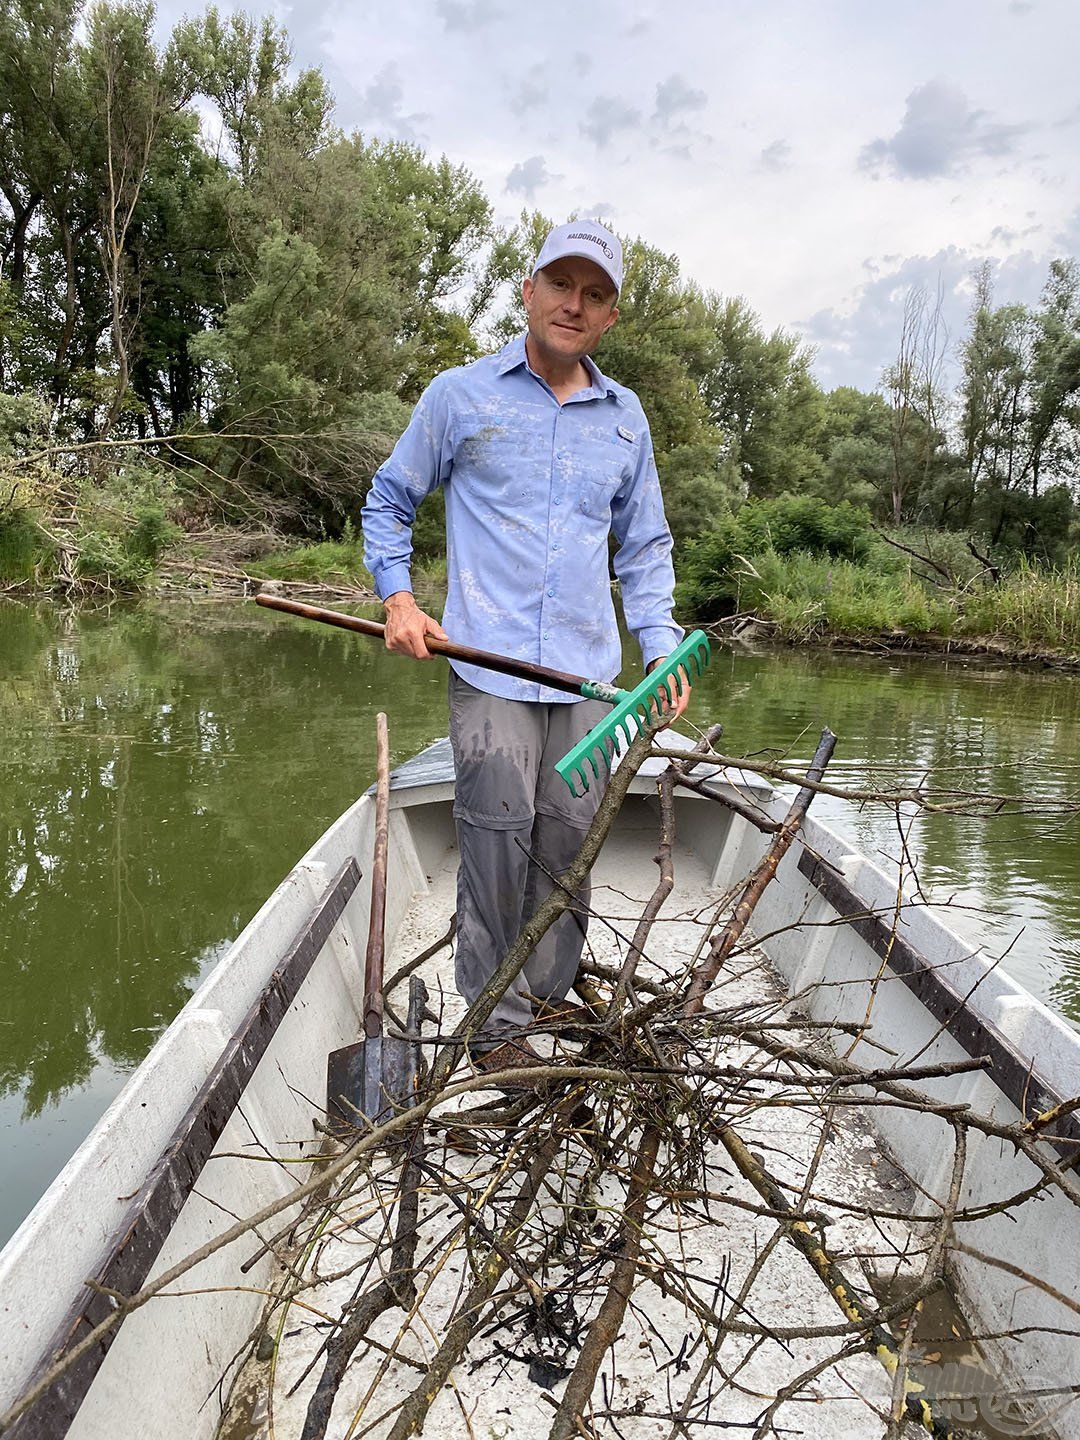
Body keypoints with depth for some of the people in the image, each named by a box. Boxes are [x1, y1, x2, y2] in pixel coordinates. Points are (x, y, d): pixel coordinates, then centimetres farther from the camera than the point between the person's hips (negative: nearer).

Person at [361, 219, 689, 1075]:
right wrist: (399, 597, -1)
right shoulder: (460, 396, 5)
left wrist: (661, 643, 8)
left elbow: (646, 545, 20)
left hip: (592, 673, 4)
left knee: (571, 839, 8)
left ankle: (553, 991, 26)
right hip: (491, 665, -3)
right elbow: (389, 502, 13)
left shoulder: (625, 416, 14)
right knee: (498, 841, -4)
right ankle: (497, 1022, 10)